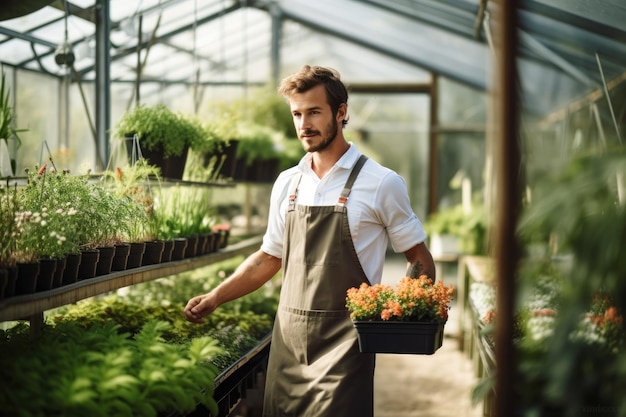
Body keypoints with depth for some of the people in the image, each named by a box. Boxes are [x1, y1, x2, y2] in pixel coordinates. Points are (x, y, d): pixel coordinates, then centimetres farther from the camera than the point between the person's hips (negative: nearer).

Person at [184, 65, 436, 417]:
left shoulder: (381, 183, -4)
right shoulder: (288, 183, 10)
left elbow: (421, 261, 1)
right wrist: (214, 298, 8)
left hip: (342, 345, -4)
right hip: (287, 340, 5)